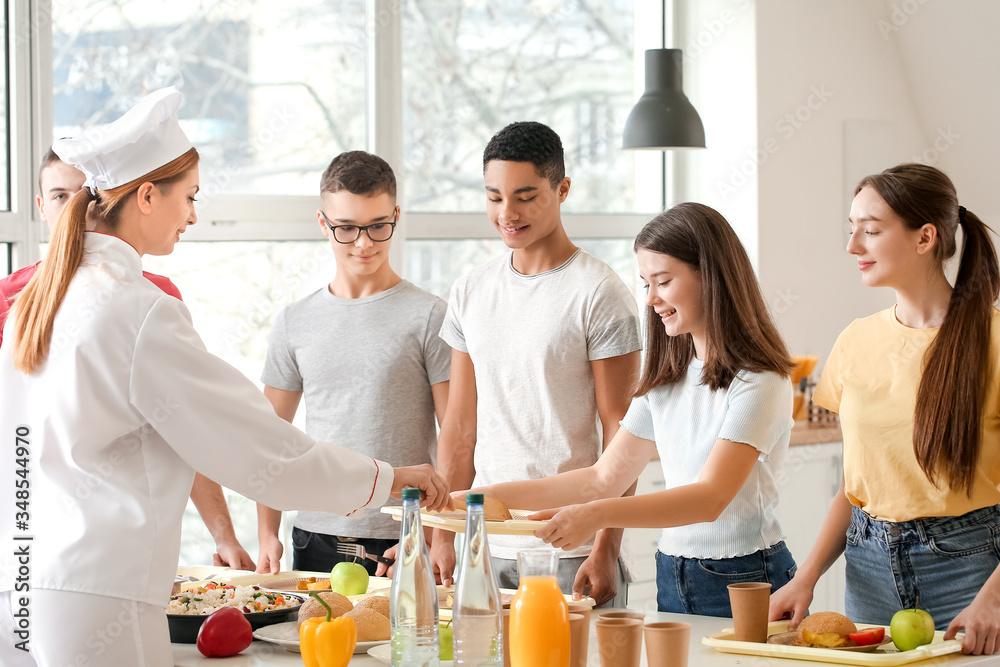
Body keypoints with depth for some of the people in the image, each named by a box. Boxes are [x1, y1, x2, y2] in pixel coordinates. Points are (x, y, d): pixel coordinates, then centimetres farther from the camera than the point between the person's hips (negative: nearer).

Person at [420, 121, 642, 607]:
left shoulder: (600, 294, -7)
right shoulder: (469, 292, 10)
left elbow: (620, 430, -9)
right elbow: (460, 425, 13)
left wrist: (606, 548, -15)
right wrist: (443, 536, 8)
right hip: (486, 546, 5)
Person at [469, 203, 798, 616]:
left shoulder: (758, 381, -14)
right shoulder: (666, 379, 12)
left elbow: (711, 496, -25)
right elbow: (605, 478, 12)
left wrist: (598, 515, -37)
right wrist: (490, 497, 2)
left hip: (745, 583, -7)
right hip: (672, 579, 7)